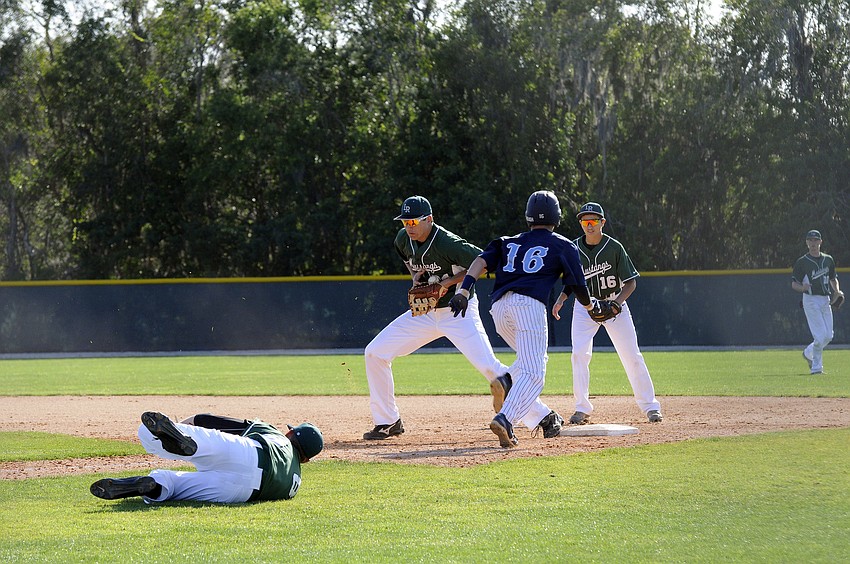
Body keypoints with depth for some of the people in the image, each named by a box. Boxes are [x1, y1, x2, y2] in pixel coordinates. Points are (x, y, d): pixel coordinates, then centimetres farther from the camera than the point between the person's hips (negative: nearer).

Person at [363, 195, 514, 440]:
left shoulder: (448, 243, -23)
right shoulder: (403, 239, -2)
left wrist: (449, 282, -21)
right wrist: (416, 275, 0)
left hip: (458, 311, -7)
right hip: (423, 313, 7)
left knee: (489, 367, -24)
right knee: (375, 353, 0)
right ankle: (388, 421, 10)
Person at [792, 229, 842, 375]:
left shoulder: (828, 260, 11)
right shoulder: (802, 262, -4)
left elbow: (833, 278, 24)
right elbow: (794, 284, -3)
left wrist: (837, 291, 4)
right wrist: (802, 287, -26)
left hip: (825, 300, 6)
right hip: (811, 301, -6)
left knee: (828, 336, 4)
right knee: (820, 335, -13)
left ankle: (808, 353, 28)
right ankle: (816, 367, -3)